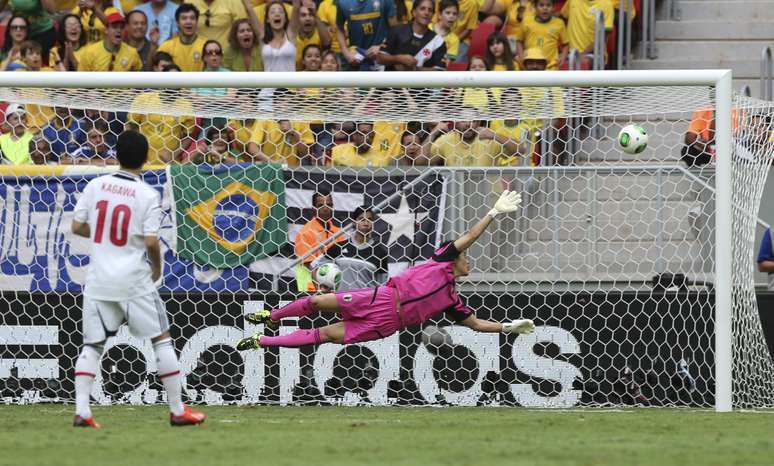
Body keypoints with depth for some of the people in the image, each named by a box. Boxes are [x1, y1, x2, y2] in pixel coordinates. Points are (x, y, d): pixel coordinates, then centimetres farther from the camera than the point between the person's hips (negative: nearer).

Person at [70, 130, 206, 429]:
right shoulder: (148, 195, -9)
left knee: (92, 345, 9)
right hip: (134, 280, -3)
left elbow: (77, 227, 4)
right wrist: (157, 267, 5)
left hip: (98, 280, 3)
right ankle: (178, 410, 10)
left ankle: (81, 411, -5)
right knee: (161, 339, 8)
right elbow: (151, 241, -14)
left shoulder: (95, 186, 1)